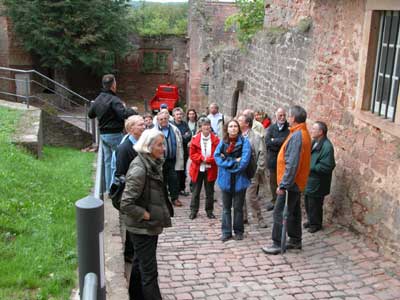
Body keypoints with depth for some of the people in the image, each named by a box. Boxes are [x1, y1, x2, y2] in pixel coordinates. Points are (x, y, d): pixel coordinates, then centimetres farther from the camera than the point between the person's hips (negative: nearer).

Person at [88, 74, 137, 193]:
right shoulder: (114, 100, -18)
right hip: (114, 134, -8)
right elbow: (124, 114, -29)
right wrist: (132, 110, -10)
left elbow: (90, 114, 22)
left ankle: (109, 188, 19)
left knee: (108, 161, 13)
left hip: (103, 134, 8)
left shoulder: (98, 99, 9)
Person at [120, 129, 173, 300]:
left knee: (140, 264, 22)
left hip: (150, 225, 9)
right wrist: (147, 215, -19)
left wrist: (155, 216, 9)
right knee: (149, 271, -1)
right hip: (142, 227, -9)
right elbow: (126, 204, -28)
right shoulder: (139, 169, -24)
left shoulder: (152, 164, 3)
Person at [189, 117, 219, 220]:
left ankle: (209, 211, 23)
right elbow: (192, 154, -4)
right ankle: (193, 211, 20)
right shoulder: (195, 139, -3)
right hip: (198, 169, 0)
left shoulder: (215, 139, -3)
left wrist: (208, 160, -18)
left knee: (210, 192, 10)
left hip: (210, 170, 0)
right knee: (195, 191, 9)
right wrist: (202, 158, -18)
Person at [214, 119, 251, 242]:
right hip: (226, 180, 3)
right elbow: (217, 157, -8)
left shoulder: (244, 142, -6)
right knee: (226, 207, 9)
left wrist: (227, 162, -9)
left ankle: (239, 231, 22)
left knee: (238, 207, 8)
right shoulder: (222, 142, 4)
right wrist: (234, 162, -15)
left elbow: (244, 161, -15)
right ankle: (226, 232, 18)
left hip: (239, 180, -2)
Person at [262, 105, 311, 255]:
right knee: (294, 211, 18)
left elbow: (292, 164, -26)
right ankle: (295, 240, 28)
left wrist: (283, 184, -23)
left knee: (279, 213, -2)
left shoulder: (297, 136, -23)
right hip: (296, 182, 10)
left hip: (290, 182, -10)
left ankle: (277, 244, 5)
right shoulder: (303, 133, 9)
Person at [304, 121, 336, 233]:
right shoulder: (314, 142, 8)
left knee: (314, 204, 4)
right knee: (308, 202, 19)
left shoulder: (327, 146, -22)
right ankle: (311, 221, 36)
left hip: (317, 182, -9)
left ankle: (316, 224, 22)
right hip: (309, 179, 9)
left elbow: (326, 167, -26)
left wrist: (311, 167, -20)